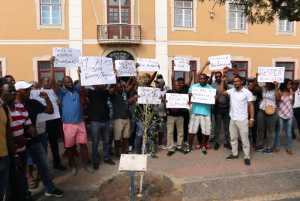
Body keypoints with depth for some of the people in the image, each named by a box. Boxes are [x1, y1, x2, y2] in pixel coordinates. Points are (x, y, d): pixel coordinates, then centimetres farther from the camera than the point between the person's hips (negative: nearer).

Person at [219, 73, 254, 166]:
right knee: (233, 138, 15)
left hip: (243, 120, -4)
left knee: (244, 139, 3)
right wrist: (223, 81, -13)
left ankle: (247, 157, 14)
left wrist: (251, 119, -10)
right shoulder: (231, 91, 2)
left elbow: (251, 106, -6)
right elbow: (221, 92, -10)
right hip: (233, 119, 4)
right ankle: (234, 153, 29)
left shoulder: (247, 92, -7)